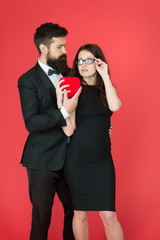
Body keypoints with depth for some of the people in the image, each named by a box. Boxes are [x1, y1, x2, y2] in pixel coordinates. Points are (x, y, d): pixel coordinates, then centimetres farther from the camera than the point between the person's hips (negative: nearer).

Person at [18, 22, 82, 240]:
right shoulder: (28, 81, -9)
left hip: (69, 157, 5)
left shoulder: (68, 74, 8)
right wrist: (64, 112, -29)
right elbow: (31, 123, -18)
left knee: (74, 209, 12)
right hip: (43, 160, -5)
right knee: (42, 216, 7)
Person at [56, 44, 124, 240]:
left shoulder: (106, 88, 9)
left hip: (102, 159, 2)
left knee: (108, 215, -2)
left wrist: (104, 76, -10)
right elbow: (68, 129, -8)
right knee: (80, 213, 7)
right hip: (77, 158, -2)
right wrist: (60, 101, -21)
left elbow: (114, 106, -15)